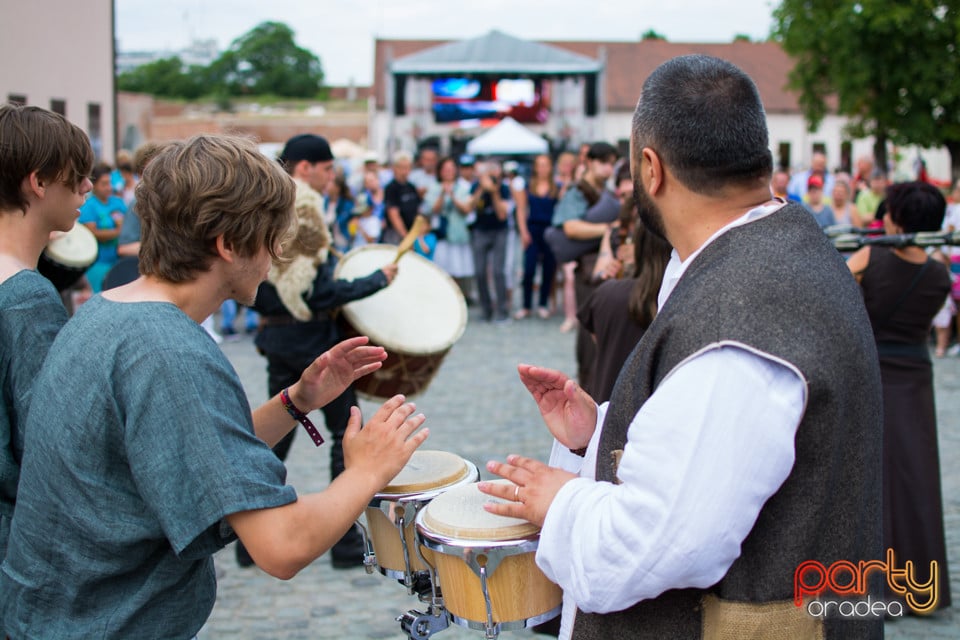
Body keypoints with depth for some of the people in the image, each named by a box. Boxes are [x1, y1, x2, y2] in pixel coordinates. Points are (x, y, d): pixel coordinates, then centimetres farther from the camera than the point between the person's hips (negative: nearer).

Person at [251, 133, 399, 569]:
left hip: (276, 337, 8)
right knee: (346, 434, 4)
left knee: (275, 435, 16)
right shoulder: (306, 213, -17)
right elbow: (319, 292, -21)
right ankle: (346, 541, 8)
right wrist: (379, 279, -13)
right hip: (314, 339, -8)